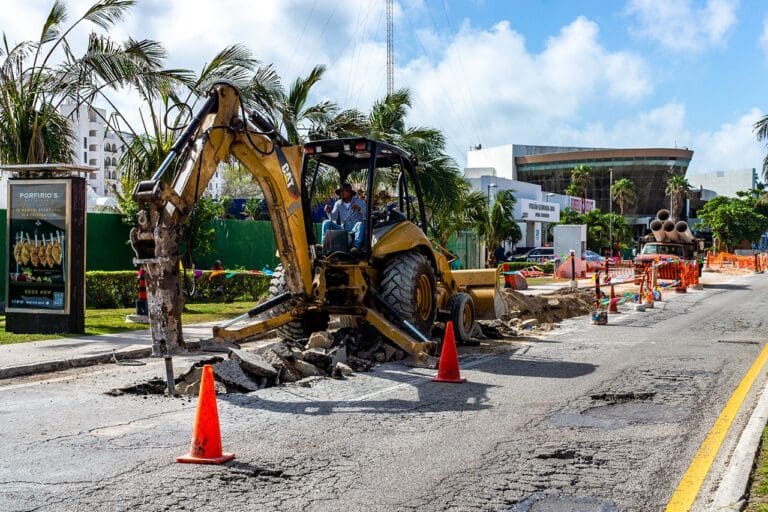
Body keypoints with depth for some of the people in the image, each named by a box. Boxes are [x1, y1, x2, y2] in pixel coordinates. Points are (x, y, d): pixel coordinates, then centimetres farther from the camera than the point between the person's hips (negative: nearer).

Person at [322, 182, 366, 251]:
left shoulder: (358, 202, 0)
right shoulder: (338, 204, 10)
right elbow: (333, 218, -1)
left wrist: (359, 209, -34)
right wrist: (329, 212, -22)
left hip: (355, 230, -3)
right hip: (342, 229, 3)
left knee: (360, 224, -35)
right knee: (326, 222, -11)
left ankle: (356, 246, -49)